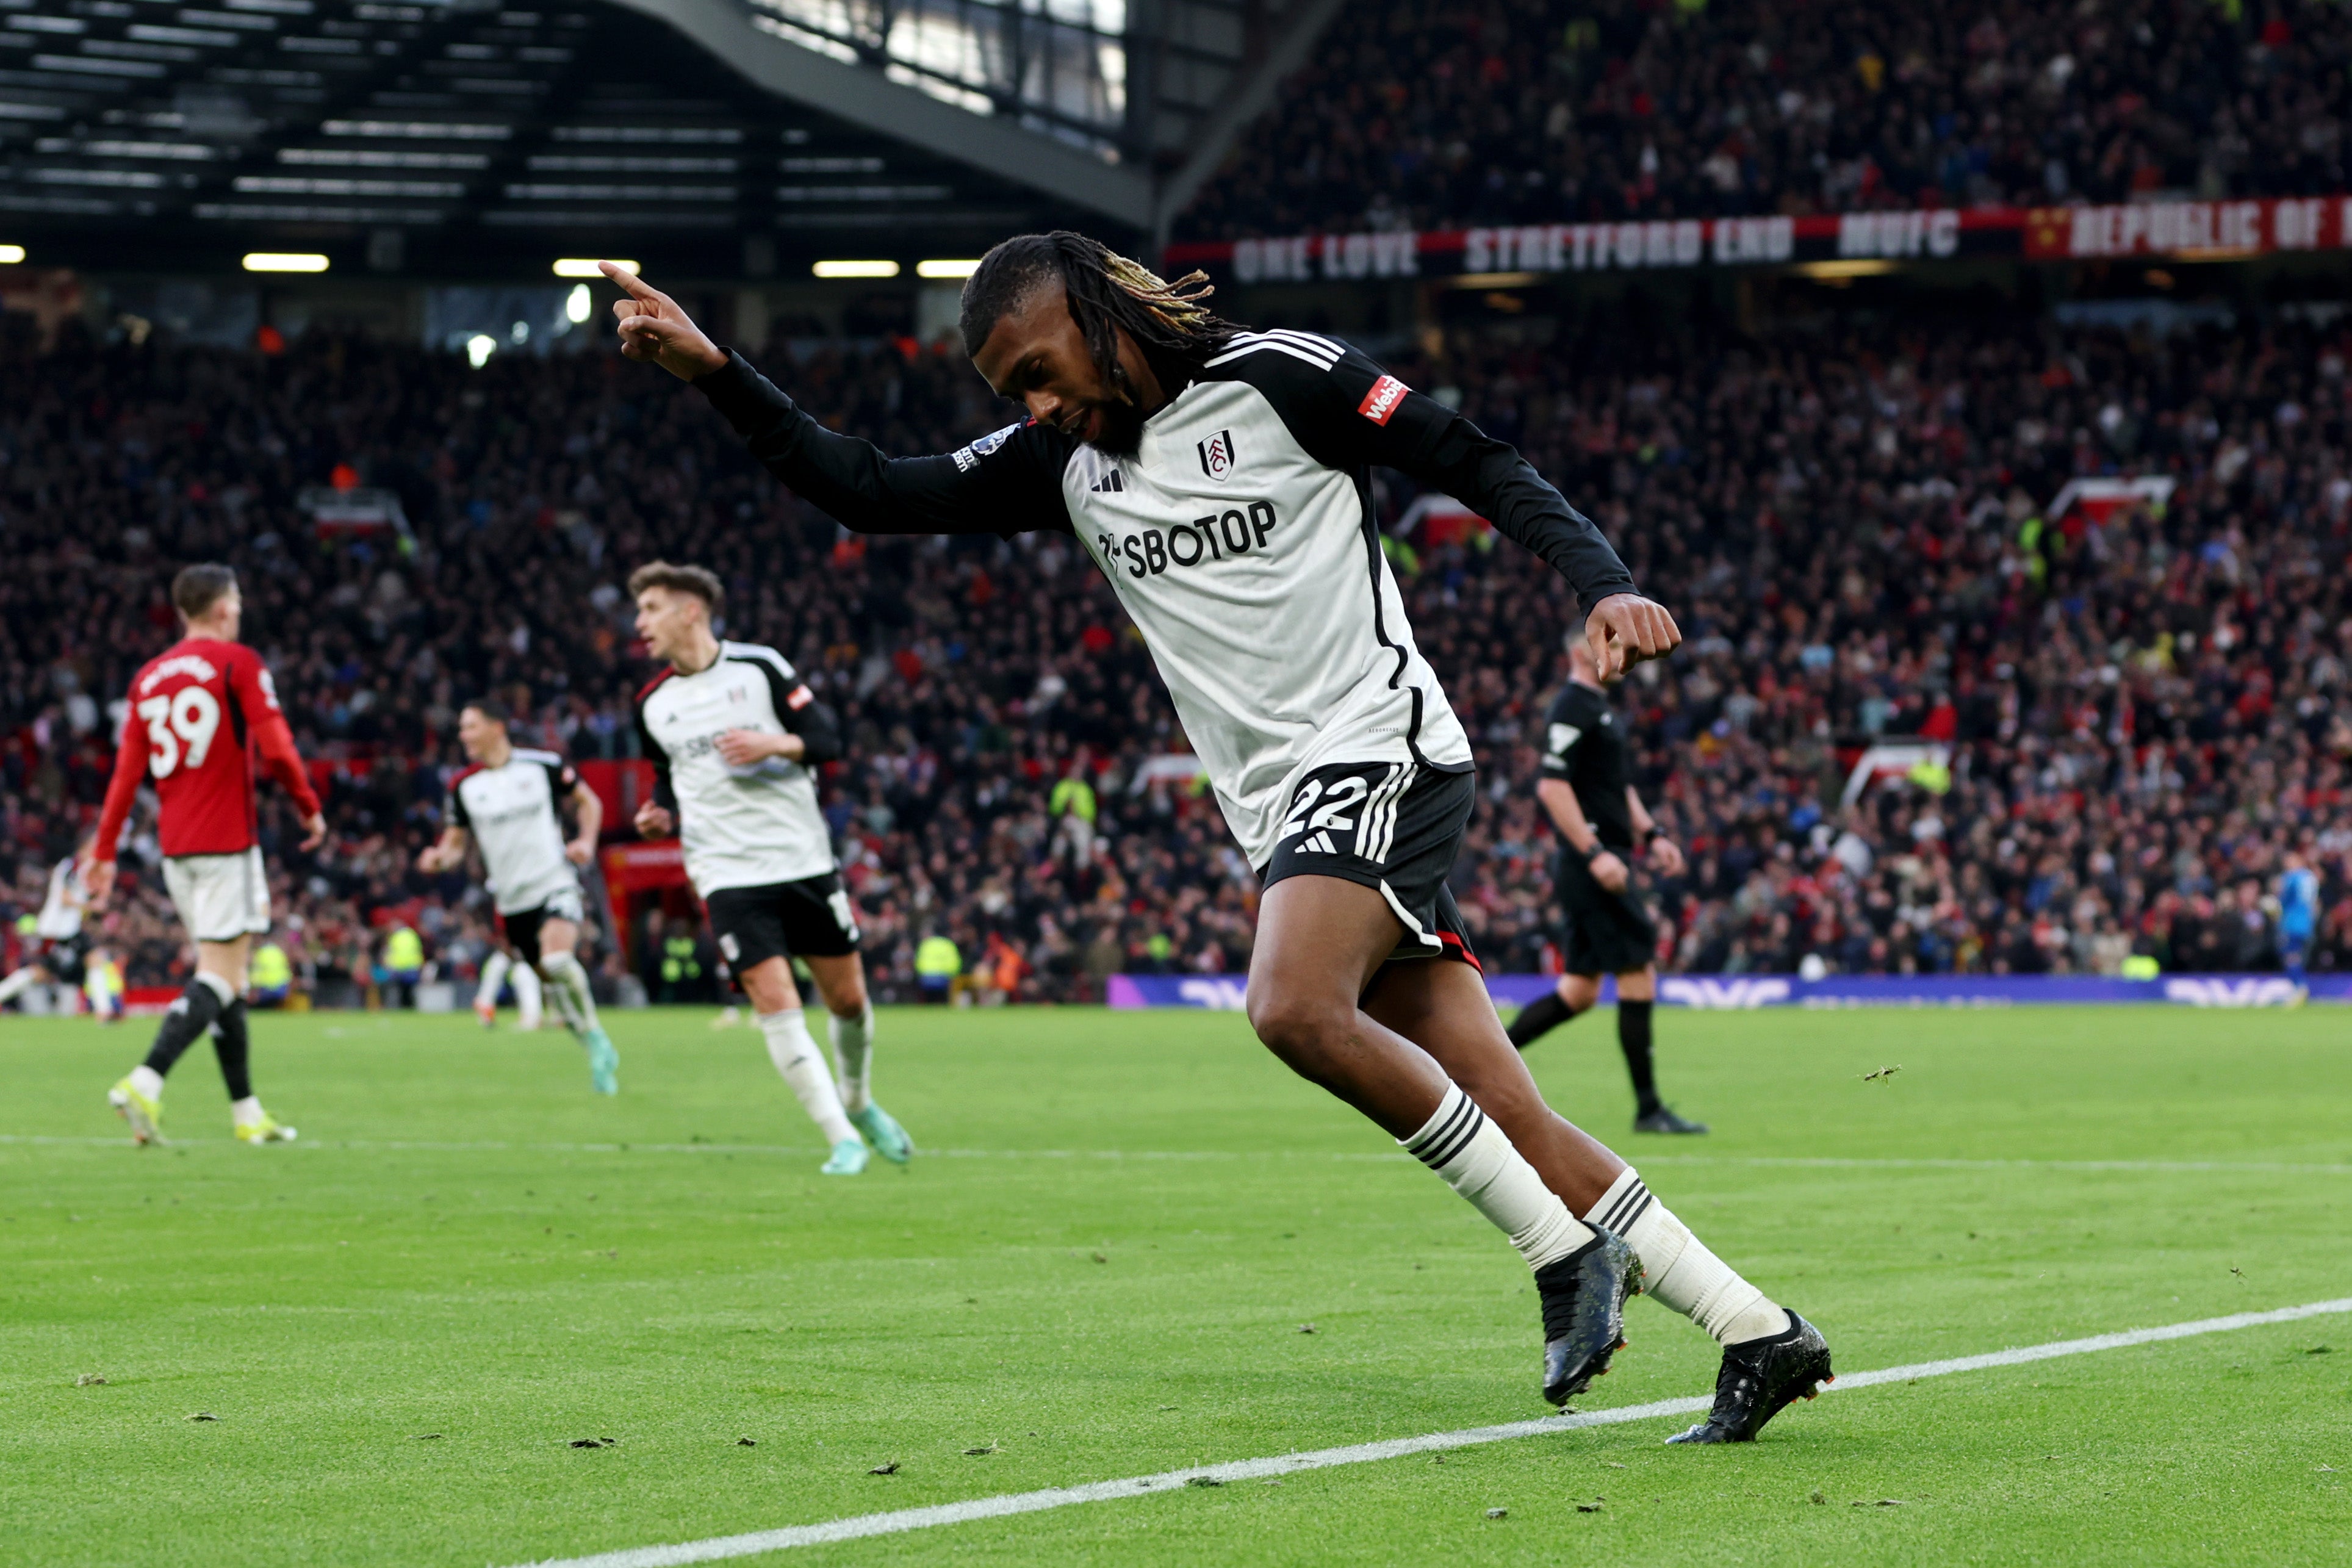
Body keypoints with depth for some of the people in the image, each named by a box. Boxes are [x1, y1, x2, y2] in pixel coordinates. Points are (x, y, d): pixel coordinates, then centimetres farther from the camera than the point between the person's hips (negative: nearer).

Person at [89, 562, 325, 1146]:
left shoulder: (149, 676, 12)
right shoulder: (238, 663, -6)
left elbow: (127, 771, 9)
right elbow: (275, 748, -13)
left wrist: (104, 852, 10)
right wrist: (309, 808, 1)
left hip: (174, 847, 7)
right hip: (227, 841, -7)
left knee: (225, 977, 14)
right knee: (221, 977, -8)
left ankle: (247, 1112, 15)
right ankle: (145, 1084, -26)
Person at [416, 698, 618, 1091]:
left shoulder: (543, 764, -4)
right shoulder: (463, 786, 2)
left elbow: (587, 801, 10)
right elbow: (455, 842, 8)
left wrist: (586, 841, -6)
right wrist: (440, 858, -15)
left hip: (556, 882, -4)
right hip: (512, 900, 4)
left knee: (557, 960, -28)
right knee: (552, 981, 6)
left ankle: (596, 1039, -8)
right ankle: (600, 1056, 23)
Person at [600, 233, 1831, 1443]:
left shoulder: (1278, 380, -4)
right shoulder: (1061, 462, 14)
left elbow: (1484, 470, -4)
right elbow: (869, 493, 13)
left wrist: (1605, 586, -18)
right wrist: (711, 370, 4)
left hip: (1380, 752, -6)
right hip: (1287, 815, 6)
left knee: (1295, 1008, -29)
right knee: (1505, 1123, -2)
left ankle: (1565, 1254, -18)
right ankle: (1757, 1332, 2)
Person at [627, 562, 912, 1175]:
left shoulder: (760, 667, -2)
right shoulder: (653, 705, 8)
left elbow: (827, 738, -3)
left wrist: (775, 744, -21)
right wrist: (661, 815, 1)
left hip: (804, 859, -1)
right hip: (728, 875, 1)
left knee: (847, 998, 6)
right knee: (776, 1002, -14)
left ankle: (859, 1105, 33)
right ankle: (843, 1140, -10)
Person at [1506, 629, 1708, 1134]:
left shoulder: (1600, 708, 19)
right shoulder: (1571, 709, -12)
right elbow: (1552, 787, -20)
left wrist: (1651, 835, 19)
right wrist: (1595, 852, -23)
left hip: (1599, 863, 10)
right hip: (1591, 863, -10)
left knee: (1579, 991, 10)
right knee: (1639, 978, -7)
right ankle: (1648, 1108, -3)